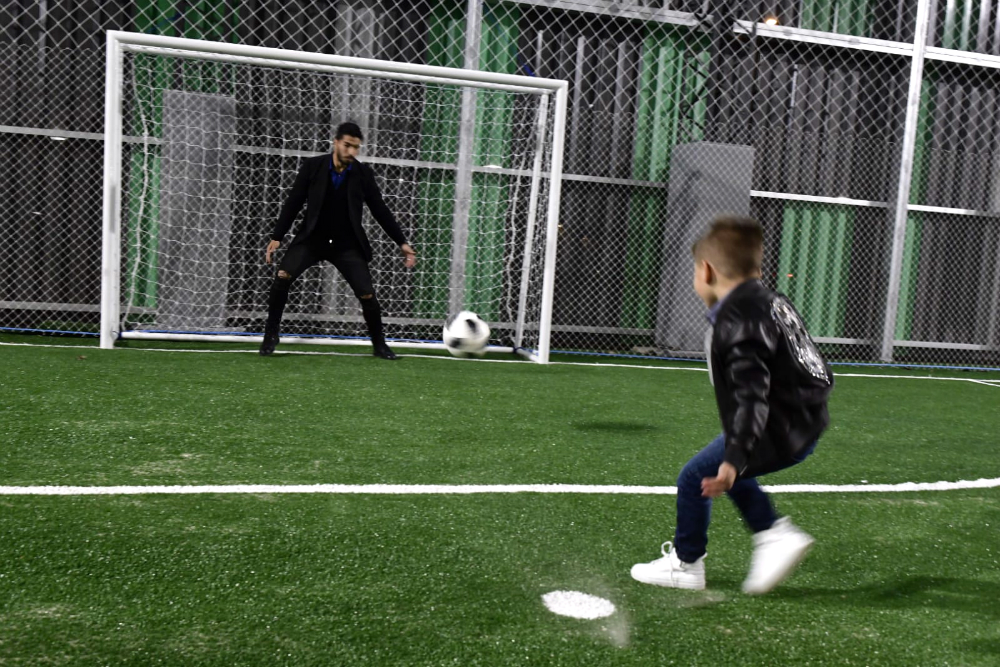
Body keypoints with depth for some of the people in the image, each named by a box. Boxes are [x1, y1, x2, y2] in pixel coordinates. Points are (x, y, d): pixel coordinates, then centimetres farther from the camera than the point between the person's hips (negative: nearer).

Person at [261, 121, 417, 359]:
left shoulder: (363, 174, -5)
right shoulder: (312, 166, -7)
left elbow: (380, 210, 2)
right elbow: (293, 203, -2)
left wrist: (402, 243, -1)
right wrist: (277, 237, -5)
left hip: (346, 244, 1)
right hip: (312, 238, 0)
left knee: (367, 294, -10)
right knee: (282, 277, -22)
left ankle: (379, 344, 14)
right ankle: (271, 335, -2)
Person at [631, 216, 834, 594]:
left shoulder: (735, 323, -21)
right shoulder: (772, 302, 9)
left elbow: (750, 396, -28)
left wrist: (734, 458, -31)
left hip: (779, 432, -10)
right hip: (804, 422, 10)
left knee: (696, 478, 2)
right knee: (725, 473, 25)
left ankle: (685, 564, 17)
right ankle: (775, 534, 22)